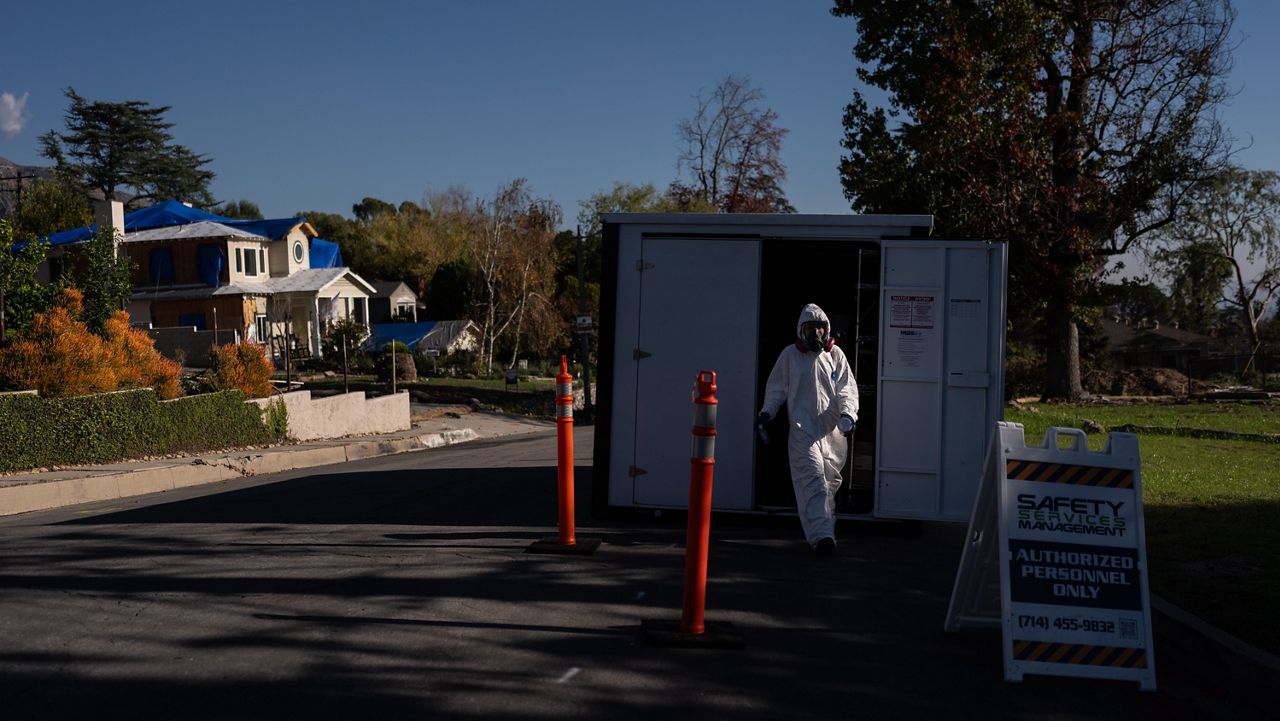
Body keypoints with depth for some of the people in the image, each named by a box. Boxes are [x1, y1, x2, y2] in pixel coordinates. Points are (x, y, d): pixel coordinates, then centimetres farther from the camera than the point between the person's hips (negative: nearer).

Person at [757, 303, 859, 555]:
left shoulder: (835, 354, 8)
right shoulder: (790, 355, 6)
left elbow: (847, 388, 6)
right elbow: (776, 387, 15)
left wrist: (848, 413, -11)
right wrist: (766, 413, 5)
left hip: (833, 429, 3)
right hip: (802, 429, -3)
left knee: (830, 480, 9)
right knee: (813, 478, -16)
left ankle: (824, 530, 26)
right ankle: (821, 534, -24)